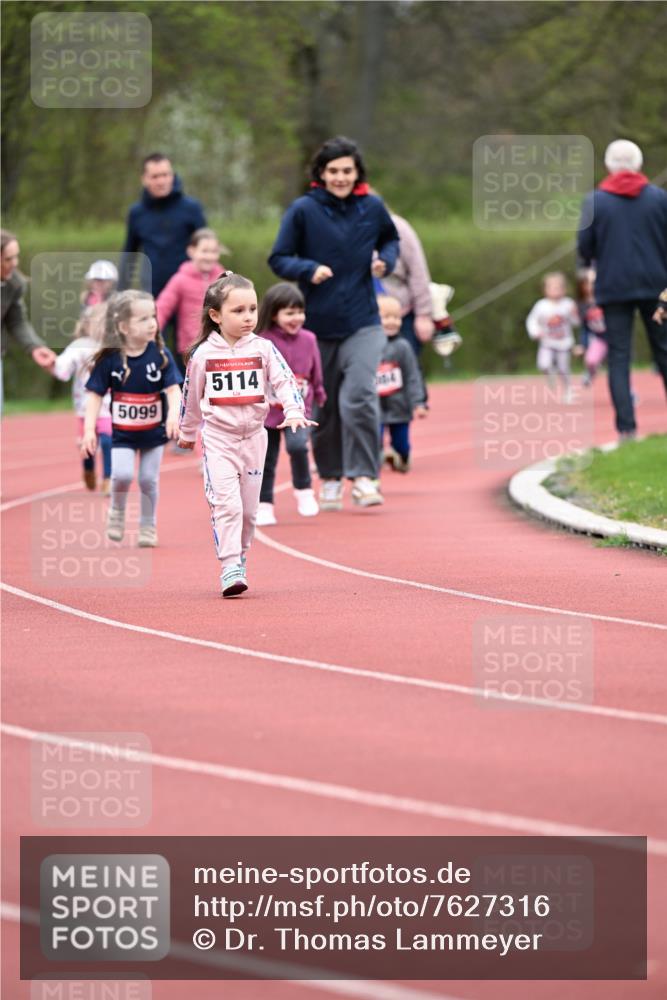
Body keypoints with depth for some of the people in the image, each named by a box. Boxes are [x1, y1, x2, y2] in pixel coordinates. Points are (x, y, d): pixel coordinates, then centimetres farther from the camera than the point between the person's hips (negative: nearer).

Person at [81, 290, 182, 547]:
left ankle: (148, 527, 26)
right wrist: (89, 430, -13)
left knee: (149, 480, 5)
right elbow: (95, 395, -8)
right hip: (122, 432, -1)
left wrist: (173, 415, -31)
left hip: (154, 430, 1)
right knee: (122, 474, -16)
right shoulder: (109, 359, -13)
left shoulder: (160, 355, -11)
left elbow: (173, 389, -13)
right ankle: (117, 512, 15)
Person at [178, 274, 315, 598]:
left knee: (248, 508, 10)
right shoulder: (202, 354, -3)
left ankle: (239, 560, 27)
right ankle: (230, 568, -16)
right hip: (217, 438, -2)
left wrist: (294, 412, -25)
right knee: (226, 503, -15)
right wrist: (187, 433, 21)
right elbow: (191, 395, 10)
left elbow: (284, 381, -7)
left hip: (253, 436, 2)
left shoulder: (262, 349, -2)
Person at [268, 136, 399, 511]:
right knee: (324, 407, 10)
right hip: (318, 324, 0)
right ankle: (330, 478, 26)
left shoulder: (373, 207, 1)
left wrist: (386, 260, -1)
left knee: (359, 396, -18)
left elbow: (391, 239, 20)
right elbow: (279, 259, -2)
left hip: (363, 324, 0)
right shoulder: (303, 210, -5)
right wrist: (309, 270, -20)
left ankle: (364, 477, -12)